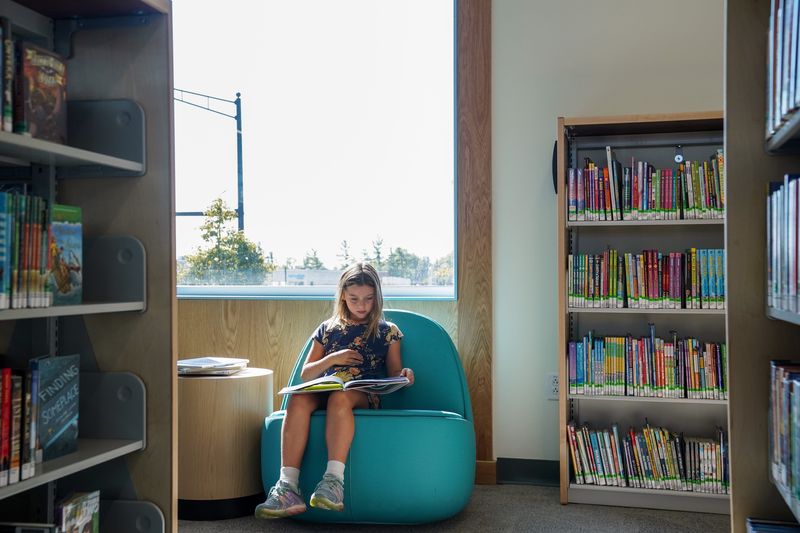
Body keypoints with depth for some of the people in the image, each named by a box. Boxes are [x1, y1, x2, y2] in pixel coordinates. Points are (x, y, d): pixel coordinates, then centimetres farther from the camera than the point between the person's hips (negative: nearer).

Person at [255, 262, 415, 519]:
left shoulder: (387, 331, 17)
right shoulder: (328, 329, 21)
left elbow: (393, 375, 16)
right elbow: (305, 374, 19)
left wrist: (404, 375, -8)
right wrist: (332, 359, 2)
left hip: (366, 395, -2)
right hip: (325, 390, 2)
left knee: (340, 397, -39)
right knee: (298, 399, -33)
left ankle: (334, 480, -51)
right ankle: (288, 487, -43)